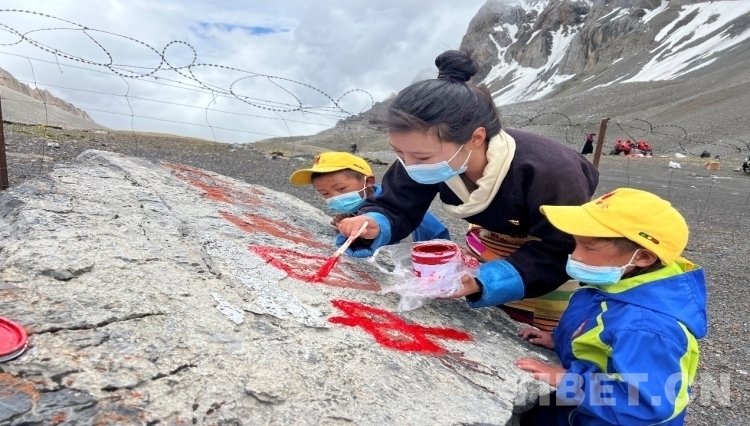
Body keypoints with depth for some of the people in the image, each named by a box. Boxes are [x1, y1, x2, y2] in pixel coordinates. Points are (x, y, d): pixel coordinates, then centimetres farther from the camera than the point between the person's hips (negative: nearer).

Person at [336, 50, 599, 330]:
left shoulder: (550, 173, -41)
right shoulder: (428, 156, -27)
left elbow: (559, 254, -34)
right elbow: (395, 207, -17)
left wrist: (486, 281, -49)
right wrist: (374, 225, -42)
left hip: (560, 246, -3)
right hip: (496, 237, 4)